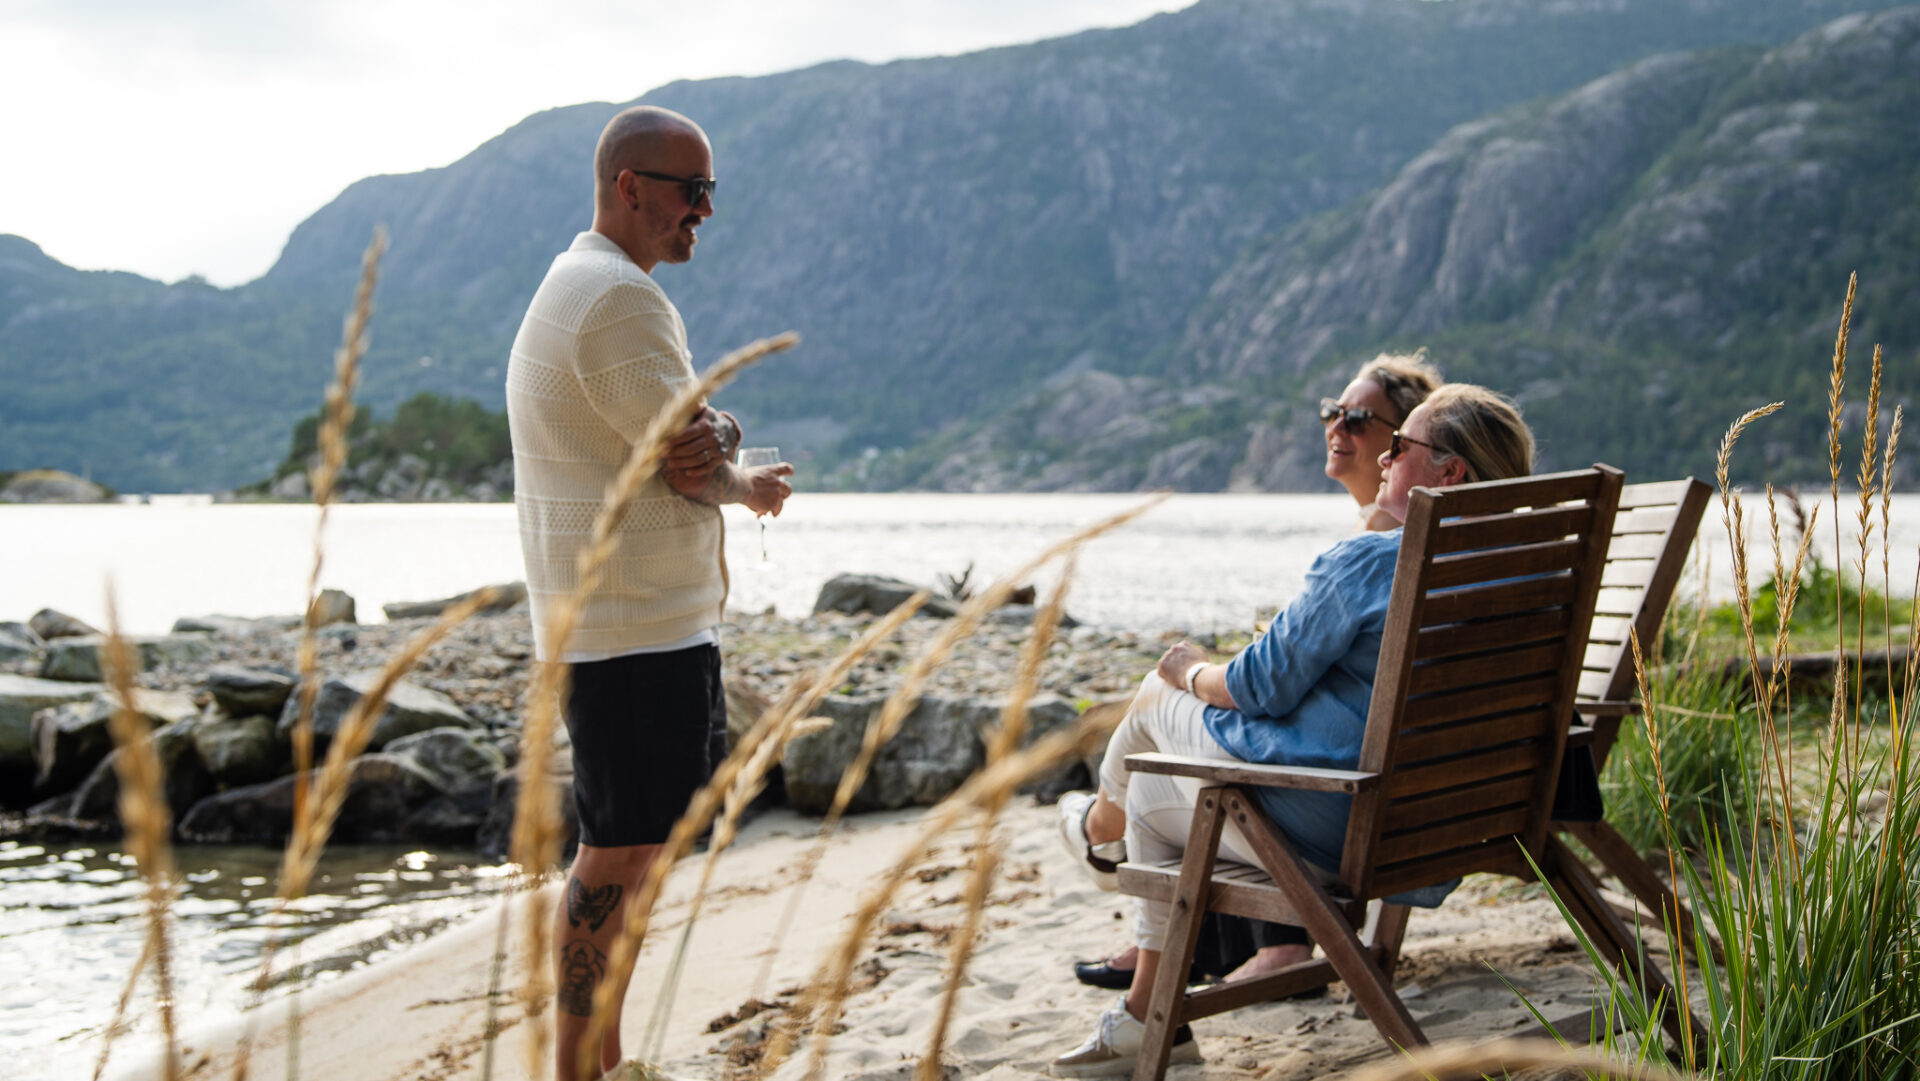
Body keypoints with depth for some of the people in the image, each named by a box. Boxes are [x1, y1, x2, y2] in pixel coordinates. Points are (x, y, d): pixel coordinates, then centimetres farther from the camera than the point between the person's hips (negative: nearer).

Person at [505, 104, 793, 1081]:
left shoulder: (575, 286, 19)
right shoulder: (619, 296, -16)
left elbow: (696, 436, 12)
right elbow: (694, 465, -17)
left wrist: (715, 437, -11)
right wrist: (747, 488, 4)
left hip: (630, 625, 11)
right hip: (639, 632, -11)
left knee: (628, 851, 17)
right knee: (617, 855, -6)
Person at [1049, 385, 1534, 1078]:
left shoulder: (1365, 563, -21)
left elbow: (1261, 688, -15)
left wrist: (1191, 671, 7)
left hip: (1321, 825, -8)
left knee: (1157, 696, 16)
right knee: (1150, 793, 24)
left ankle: (1104, 820, 49)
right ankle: (1146, 1018, 32)